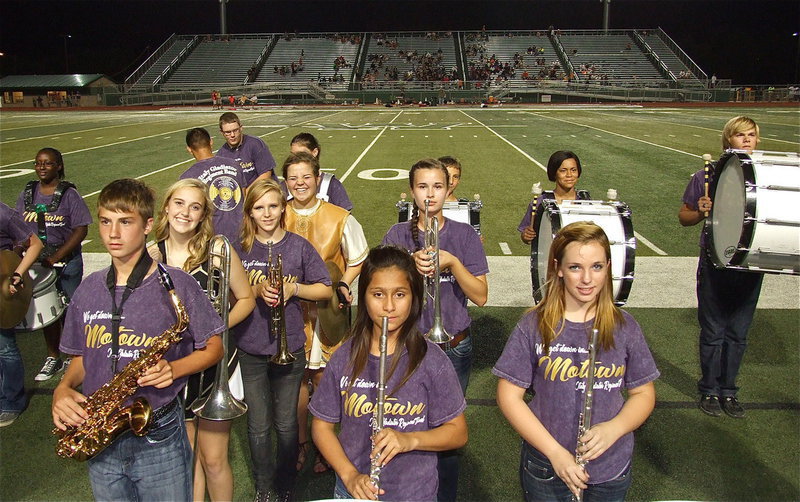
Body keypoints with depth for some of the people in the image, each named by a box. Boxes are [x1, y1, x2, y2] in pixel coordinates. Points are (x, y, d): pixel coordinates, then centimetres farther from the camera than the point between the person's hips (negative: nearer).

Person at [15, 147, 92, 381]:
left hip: (67, 262, -4)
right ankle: (53, 359, 26)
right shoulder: (27, 194, 6)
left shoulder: (69, 194, -8)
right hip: (37, 263, 4)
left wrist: (55, 257, -17)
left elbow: (81, 230, -12)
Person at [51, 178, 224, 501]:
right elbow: (81, 357, 14)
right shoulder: (89, 290, 4)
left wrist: (173, 369, -21)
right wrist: (63, 389, -5)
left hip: (160, 439, -4)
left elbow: (213, 348, -4)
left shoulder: (176, 284, -10)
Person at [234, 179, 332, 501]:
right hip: (251, 350, 1)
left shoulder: (299, 246, -3)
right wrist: (257, 290, -18)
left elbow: (325, 289, 0)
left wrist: (293, 288, -17)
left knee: (286, 423, 11)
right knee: (258, 426, 9)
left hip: (289, 348, -1)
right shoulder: (240, 248, -1)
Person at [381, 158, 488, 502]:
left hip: (454, 348, 0)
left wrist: (452, 262, -22)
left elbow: (480, 296, -8)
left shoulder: (464, 235, -2)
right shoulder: (397, 235, -1)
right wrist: (411, 265, -22)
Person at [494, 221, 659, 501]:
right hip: (546, 467, -2)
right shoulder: (535, 325, -11)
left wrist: (613, 429, -17)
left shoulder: (624, 327, -5)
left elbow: (643, 393, 1)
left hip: (612, 470, 2)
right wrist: (555, 452, -16)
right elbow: (509, 395, -10)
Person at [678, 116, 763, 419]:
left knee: (738, 333, 11)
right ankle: (709, 391, 23)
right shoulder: (707, 176, -3)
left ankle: (728, 390, 27)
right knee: (713, 332, 7)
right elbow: (684, 217, 4)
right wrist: (700, 212, -18)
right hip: (715, 264, -2)